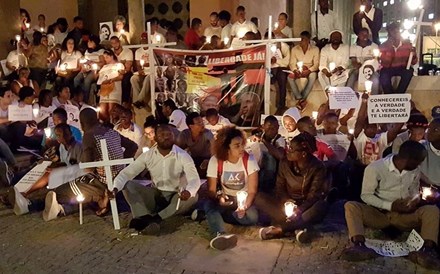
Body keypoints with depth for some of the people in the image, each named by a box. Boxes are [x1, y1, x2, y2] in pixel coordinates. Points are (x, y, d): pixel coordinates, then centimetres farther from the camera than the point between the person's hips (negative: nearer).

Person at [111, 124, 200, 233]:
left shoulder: (183, 156, -11)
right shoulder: (148, 155, -4)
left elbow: (195, 179, -23)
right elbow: (127, 172, -8)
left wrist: (188, 191, -47)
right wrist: (115, 187, -29)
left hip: (177, 197, -2)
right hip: (155, 195, 3)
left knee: (192, 196, -34)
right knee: (128, 185, -18)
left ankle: (154, 218, -33)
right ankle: (147, 221, -39)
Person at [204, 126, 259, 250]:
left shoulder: (249, 159, -14)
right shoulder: (215, 160, -13)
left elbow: (252, 191, -14)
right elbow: (211, 190, -10)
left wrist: (245, 206, -32)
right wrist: (219, 197, -34)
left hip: (244, 199, 0)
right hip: (226, 200, 0)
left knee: (252, 217, -32)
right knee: (208, 204, -33)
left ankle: (216, 217, -12)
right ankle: (220, 235, -58)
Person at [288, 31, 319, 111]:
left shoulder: (315, 49, -2)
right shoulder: (294, 49, 3)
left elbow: (316, 64, -6)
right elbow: (292, 63, 0)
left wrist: (309, 71, -26)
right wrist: (295, 70, -22)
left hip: (310, 71, -2)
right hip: (298, 71, 2)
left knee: (313, 76, -38)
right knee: (290, 77, -31)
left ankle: (302, 99, -31)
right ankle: (299, 99, -29)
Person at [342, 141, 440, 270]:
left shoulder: (415, 169, 3)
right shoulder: (375, 168, -13)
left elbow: (414, 190, 17)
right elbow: (366, 195, -7)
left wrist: (415, 200, -8)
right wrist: (391, 205, -19)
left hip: (404, 215, 3)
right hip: (379, 213, -3)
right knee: (351, 206, -31)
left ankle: (428, 250, -47)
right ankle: (360, 246, -53)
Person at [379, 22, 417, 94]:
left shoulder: (407, 44, -7)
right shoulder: (384, 46, -11)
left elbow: (413, 62, -3)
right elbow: (385, 65, -21)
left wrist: (413, 54, -25)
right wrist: (389, 49, -28)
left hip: (402, 68, 2)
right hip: (389, 69, -2)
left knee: (409, 71, -31)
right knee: (384, 76, -34)